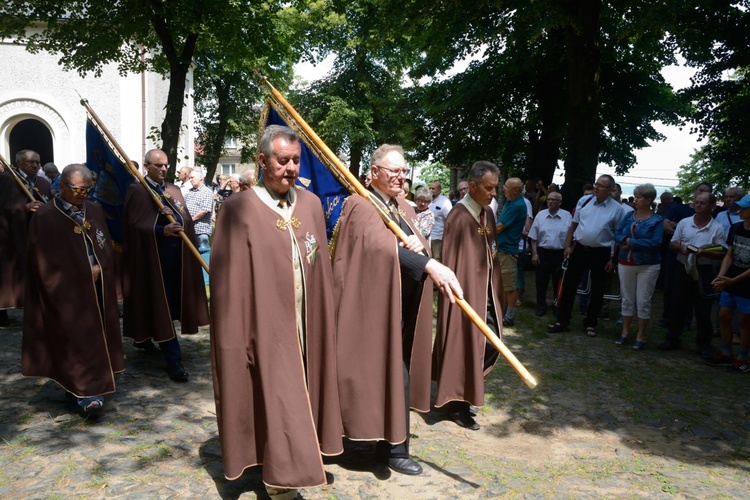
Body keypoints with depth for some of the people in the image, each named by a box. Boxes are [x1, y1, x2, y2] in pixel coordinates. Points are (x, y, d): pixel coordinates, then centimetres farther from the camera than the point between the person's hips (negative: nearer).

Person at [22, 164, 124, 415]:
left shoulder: (94, 211, 10)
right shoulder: (45, 217, -7)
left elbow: (106, 247, 12)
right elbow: (46, 260, -10)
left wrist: (99, 268, -6)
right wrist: (81, 274, -10)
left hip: (97, 288, 5)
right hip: (67, 291, -5)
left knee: (96, 336, 10)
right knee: (78, 338, -6)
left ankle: (95, 383, 23)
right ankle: (86, 390, -4)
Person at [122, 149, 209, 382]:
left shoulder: (174, 190, 14)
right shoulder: (136, 190, -3)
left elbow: (187, 219, 5)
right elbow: (135, 224, -13)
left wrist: (175, 214, -17)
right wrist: (163, 229, -27)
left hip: (176, 254, 6)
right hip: (152, 255, -6)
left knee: (169, 301, 13)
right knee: (160, 304, -5)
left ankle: (143, 337, 37)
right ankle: (173, 359, -4)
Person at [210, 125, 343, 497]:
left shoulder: (310, 204, 6)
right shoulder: (239, 210, -10)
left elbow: (322, 271, 10)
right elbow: (229, 282, -10)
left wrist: (321, 323, 9)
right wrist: (235, 340, -11)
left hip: (302, 326, 5)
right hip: (265, 329, -5)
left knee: (296, 397, 16)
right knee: (274, 403, 1)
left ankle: (284, 469, 36)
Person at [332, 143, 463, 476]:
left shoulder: (403, 208, 14)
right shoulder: (360, 205, -12)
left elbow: (418, 249, 9)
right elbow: (381, 246, -30)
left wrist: (419, 246, -17)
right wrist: (430, 265, -43)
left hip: (403, 307, 8)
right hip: (379, 306, -8)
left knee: (397, 372, 14)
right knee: (391, 375, -3)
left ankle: (389, 439, 29)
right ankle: (395, 449, 11)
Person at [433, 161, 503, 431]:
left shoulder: (487, 213, 8)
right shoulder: (459, 217, -17)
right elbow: (452, 262, -17)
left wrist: (496, 285, 12)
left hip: (486, 289, 8)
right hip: (466, 291, -8)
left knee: (491, 344, 13)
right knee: (463, 344, 2)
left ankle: (467, 389, 32)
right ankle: (456, 402, 19)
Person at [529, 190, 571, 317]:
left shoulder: (567, 216, -1)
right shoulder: (540, 215, 3)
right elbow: (534, 237, 5)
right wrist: (534, 253, -1)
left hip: (560, 253, -1)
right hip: (543, 252, 1)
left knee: (558, 282, 9)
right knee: (541, 282, 6)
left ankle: (558, 307, 21)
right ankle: (541, 306, 18)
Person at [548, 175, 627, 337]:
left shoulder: (617, 209, -6)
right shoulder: (584, 201, 1)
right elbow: (573, 225, 8)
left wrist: (612, 259, -7)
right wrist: (567, 246, 4)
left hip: (601, 253, -2)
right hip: (579, 249, 2)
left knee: (597, 290, 9)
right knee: (569, 285, 4)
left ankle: (590, 323, 24)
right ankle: (563, 321, 14)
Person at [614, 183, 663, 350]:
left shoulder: (657, 220, -6)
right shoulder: (629, 215, 6)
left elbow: (655, 242, -17)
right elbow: (617, 234, 3)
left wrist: (631, 241, -15)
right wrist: (625, 241, -19)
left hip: (647, 265, -4)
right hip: (625, 263, 4)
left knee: (643, 301, 1)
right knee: (627, 299, 11)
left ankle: (641, 336, 12)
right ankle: (625, 332, 21)